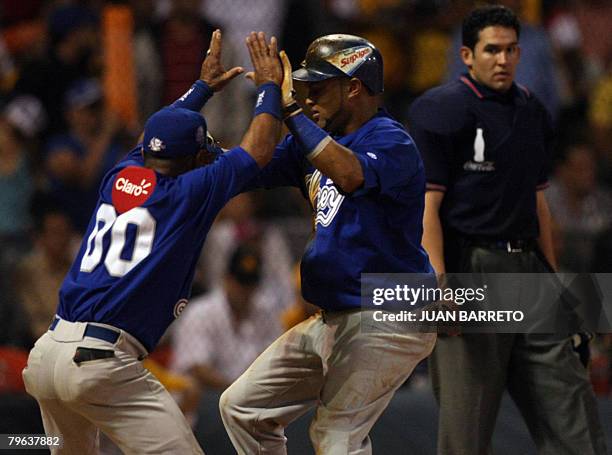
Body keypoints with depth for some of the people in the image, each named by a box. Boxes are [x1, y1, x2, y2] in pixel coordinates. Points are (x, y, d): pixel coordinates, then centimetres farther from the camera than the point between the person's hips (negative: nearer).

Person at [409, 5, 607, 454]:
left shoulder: (533, 111, 15)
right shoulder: (440, 110, -6)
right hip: (469, 270, -7)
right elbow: (426, 205, -11)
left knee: (568, 395, 2)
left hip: (527, 266, 7)